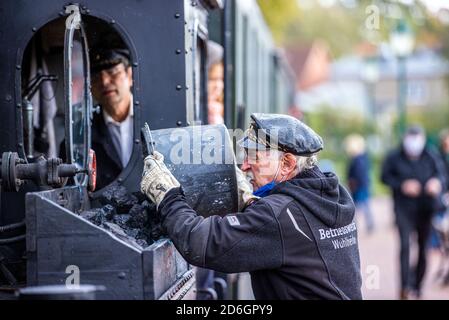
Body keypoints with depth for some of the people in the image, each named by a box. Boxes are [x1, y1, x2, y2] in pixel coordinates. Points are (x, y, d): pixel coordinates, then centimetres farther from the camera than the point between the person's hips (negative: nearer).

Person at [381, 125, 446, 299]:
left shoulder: (431, 157, 1)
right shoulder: (394, 157, -2)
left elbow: (440, 174, -2)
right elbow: (385, 177, 2)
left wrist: (437, 182, -26)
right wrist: (402, 185, -14)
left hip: (426, 208, 2)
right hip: (404, 208, -2)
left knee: (424, 247, 7)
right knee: (405, 244, -16)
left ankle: (417, 286, 22)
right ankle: (405, 287, -17)